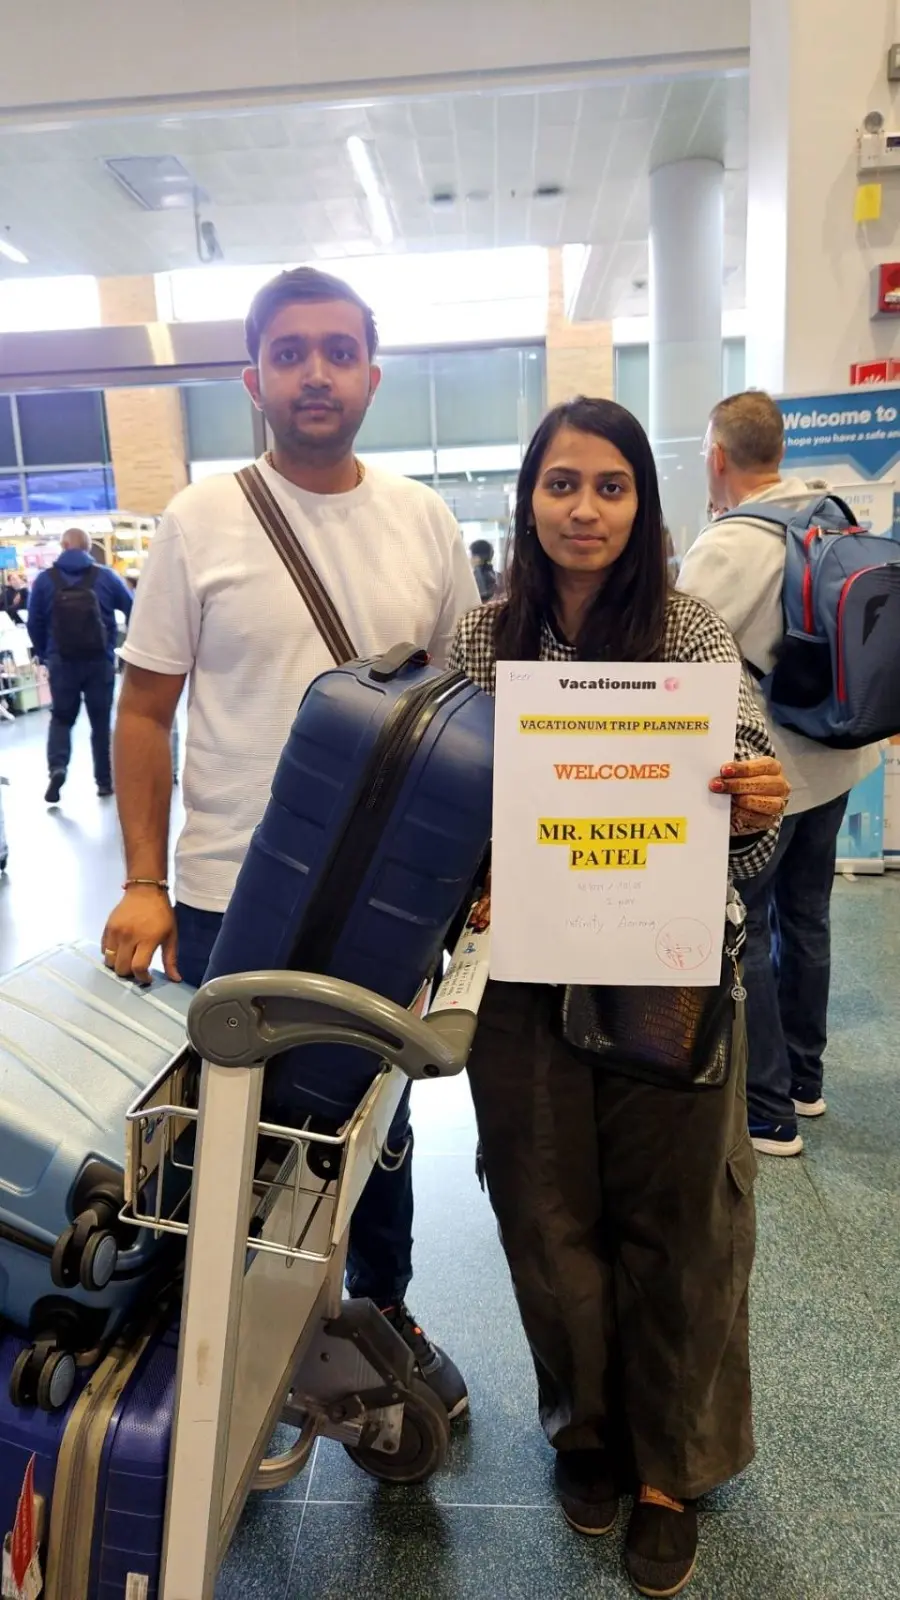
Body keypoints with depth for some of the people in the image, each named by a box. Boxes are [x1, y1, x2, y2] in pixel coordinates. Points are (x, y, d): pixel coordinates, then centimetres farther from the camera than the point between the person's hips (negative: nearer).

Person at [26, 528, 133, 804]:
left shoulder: (44, 580, -1)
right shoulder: (106, 576, -2)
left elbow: (34, 624, 2)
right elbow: (133, 611, 5)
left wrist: (44, 654, 17)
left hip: (61, 662, 0)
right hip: (100, 661, 0)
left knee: (61, 717, 14)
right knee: (101, 721, 11)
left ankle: (57, 767, -9)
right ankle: (104, 781, 14)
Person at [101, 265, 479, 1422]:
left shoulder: (423, 520, 2)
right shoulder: (201, 519, -5)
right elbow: (144, 710, -3)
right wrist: (143, 884, -9)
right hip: (230, 902, -2)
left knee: (379, 1119, 20)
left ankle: (385, 1312, 45)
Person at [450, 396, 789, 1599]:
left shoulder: (693, 633, -5)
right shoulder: (483, 639, 0)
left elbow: (742, 812, -6)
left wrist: (760, 803, -28)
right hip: (527, 977, 2)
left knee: (668, 1218, 13)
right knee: (553, 1214, 16)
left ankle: (668, 1466, 39)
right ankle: (588, 1423, 45)